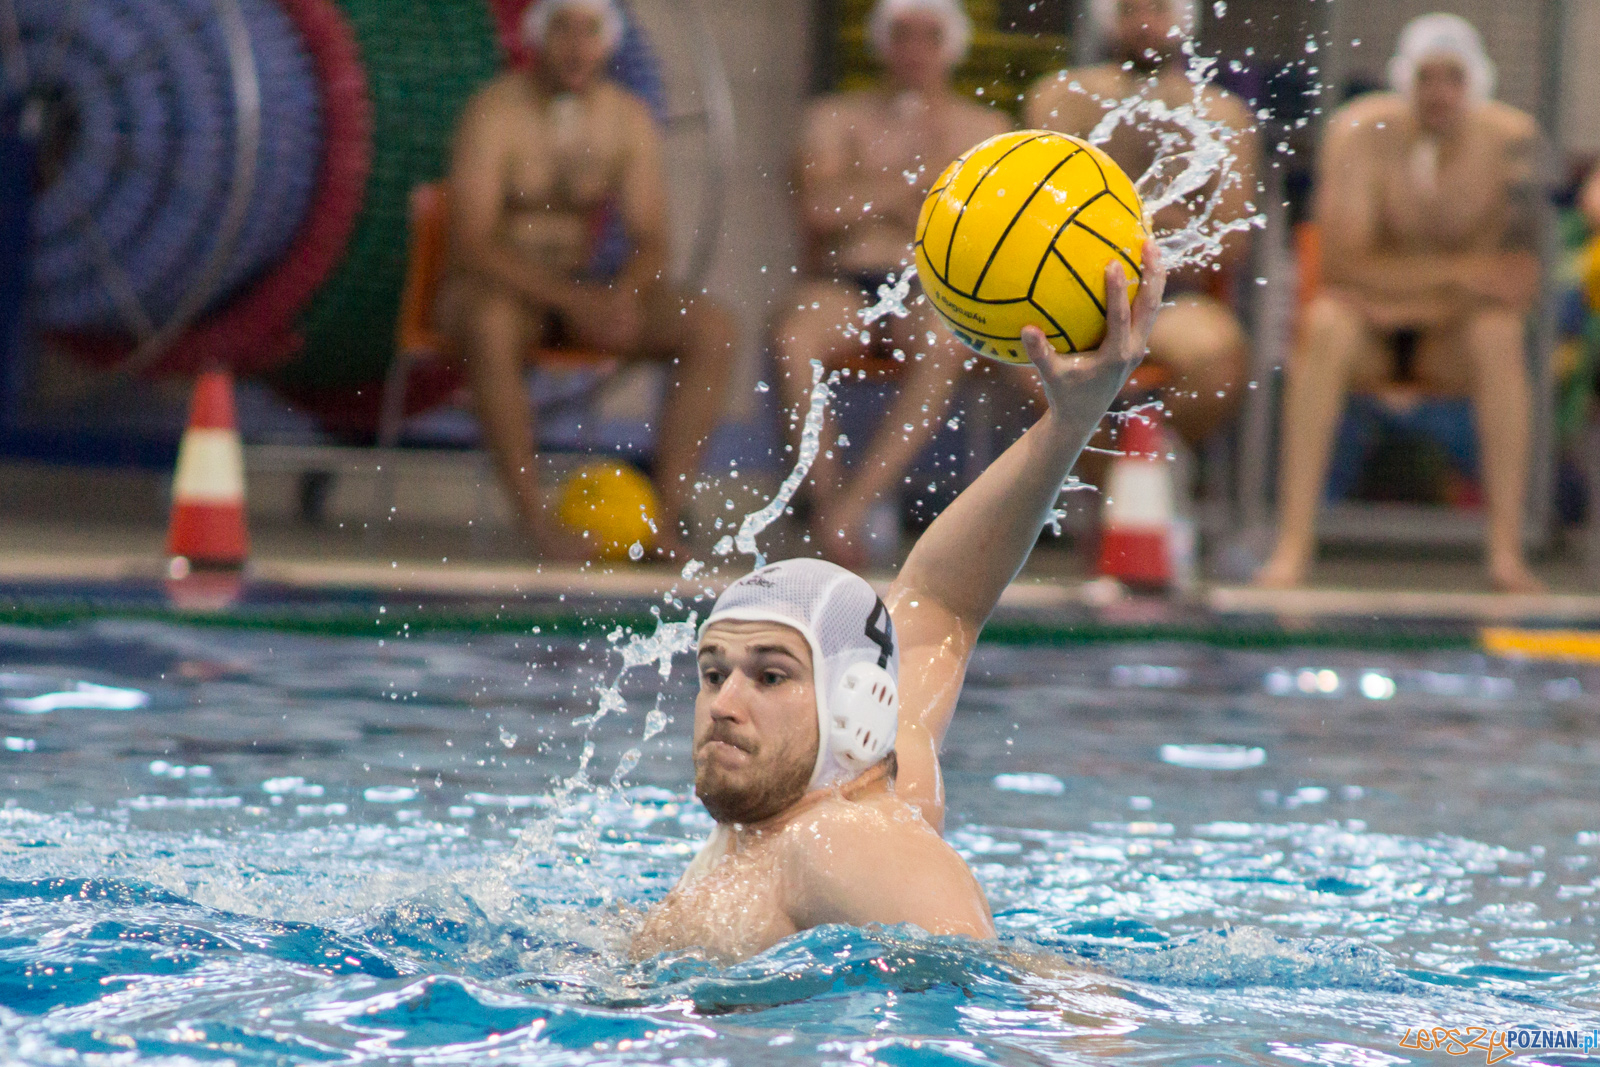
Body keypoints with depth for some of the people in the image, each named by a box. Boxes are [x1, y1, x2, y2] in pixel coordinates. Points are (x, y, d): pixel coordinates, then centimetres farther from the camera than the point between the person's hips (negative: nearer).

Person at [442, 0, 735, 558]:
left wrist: (624, 293, -25)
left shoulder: (629, 119, 1)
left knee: (711, 329, -18)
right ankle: (534, 515, -35)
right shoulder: (494, 113, -14)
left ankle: (666, 517, -23)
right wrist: (572, 299, -32)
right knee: (490, 325, -42)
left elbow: (651, 245, 0)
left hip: (580, 294, 5)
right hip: (491, 289, -5)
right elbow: (471, 246, -22)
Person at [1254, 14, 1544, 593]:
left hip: (1453, 334, 1)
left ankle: (1506, 552, -33)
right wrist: (1458, 272, -19)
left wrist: (1406, 283, -18)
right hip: (1371, 330, -1)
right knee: (1326, 324, -33)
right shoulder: (1359, 132, -13)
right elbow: (1344, 265, -19)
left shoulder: (1510, 139, -11)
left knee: (1498, 333, -31)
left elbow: (1519, 282, -16)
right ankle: (1292, 546, -38)